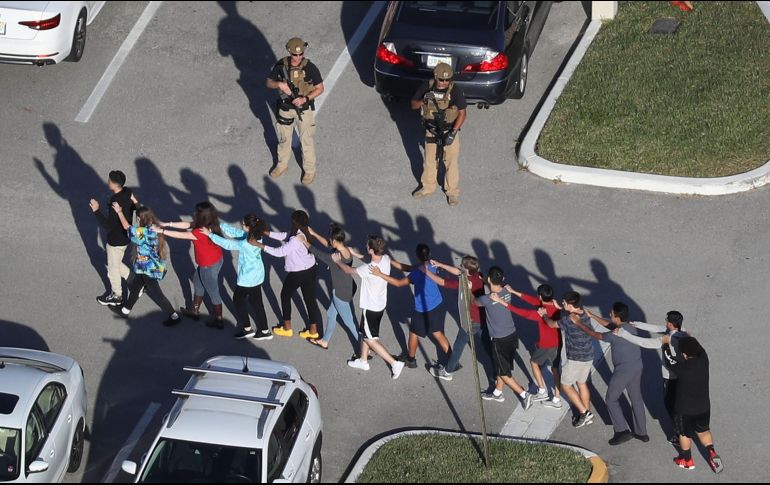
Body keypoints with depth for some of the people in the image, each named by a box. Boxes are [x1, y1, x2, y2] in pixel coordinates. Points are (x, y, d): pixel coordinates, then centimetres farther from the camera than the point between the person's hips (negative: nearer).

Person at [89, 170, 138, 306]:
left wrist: (96, 211, -31)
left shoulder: (116, 203, -34)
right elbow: (134, 207, 8)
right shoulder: (128, 192, -9)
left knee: (113, 269, 15)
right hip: (125, 236, 8)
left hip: (116, 241, -8)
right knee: (116, 264, 29)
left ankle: (116, 296, 35)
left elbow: (109, 226, -31)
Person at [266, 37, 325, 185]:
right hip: (285, 108, 3)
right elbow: (269, 82, -2)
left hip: (304, 109, -3)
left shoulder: (310, 68, -20)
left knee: (306, 141, 9)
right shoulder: (281, 65, -12)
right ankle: (282, 165, 42)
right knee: (284, 139, 21)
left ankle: (310, 170, 27)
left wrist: (305, 99, -25)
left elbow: (320, 88, -12)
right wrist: (279, 84, -24)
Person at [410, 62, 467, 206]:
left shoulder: (455, 90, -19)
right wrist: (424, 100, -26)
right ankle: (428, 187, 37)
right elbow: (413, 105, -3)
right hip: (431, 132, 3)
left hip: (450, 131, -3)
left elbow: (462, 113, -15)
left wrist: (453, 133, -22)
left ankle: (452, 192, 22)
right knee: (429, 160, 17)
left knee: (451, 162, 6)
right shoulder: (427, 87, -10)